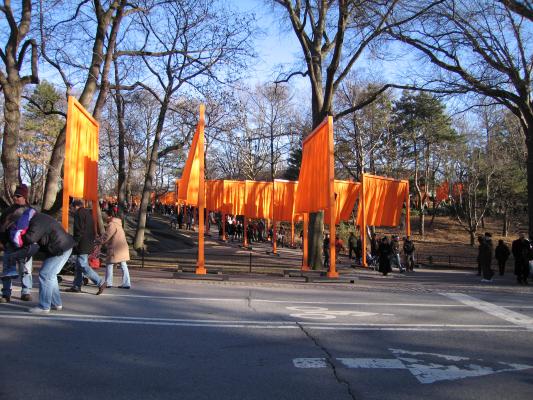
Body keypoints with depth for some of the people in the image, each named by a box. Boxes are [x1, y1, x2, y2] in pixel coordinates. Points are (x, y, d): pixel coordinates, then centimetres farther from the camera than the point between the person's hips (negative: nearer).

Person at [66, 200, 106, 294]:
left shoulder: (79, 214, -10)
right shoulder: (88, 213, 20)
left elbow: (79, 231, -19)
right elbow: (92, 231, 21)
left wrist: (74, 243, -15)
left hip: (82, 245, -10)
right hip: (89, 244, 10)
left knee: (83, 266, -10)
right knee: (79, 266, 14)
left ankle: (100, 282, -13)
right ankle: (76, 286, 18)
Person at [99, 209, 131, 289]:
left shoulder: (112, 224, -13)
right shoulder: (118, 223, 17)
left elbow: (106, 236, -16)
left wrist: (98, 242, -4)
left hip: (116, 249, -9)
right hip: (123, 247, 9)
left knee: (109, 264, 4)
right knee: (123, 265, 8)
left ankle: (108, 283, 8)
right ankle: (126, 283, 7)